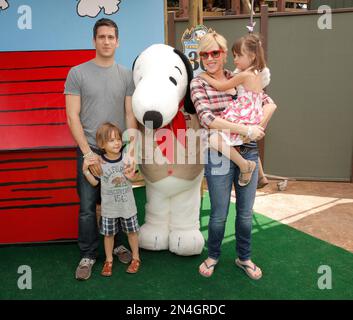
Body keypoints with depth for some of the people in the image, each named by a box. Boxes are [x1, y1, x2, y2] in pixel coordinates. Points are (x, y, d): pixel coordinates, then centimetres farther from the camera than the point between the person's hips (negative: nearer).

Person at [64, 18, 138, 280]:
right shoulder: (78, 73, 0)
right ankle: (88, 255, 19)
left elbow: (130, 116, 4)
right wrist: (88, 152, -10)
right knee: (88, 207, 3)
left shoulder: (126, 75, 6)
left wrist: (132, 151, -6)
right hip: (89, 151, -1)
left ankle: (118, 244, 31)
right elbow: (72, 116, -4)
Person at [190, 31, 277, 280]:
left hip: (248, 153, 3)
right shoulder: (198, 84, -5)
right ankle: (213, 256, 36)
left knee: (246, 212, 14)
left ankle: (244, 257, 37)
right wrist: (247, 130, -22)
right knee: (219, 214, 9)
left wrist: (259, 125, -10)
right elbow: (207, 119, -19)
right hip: (219, 156, -3)